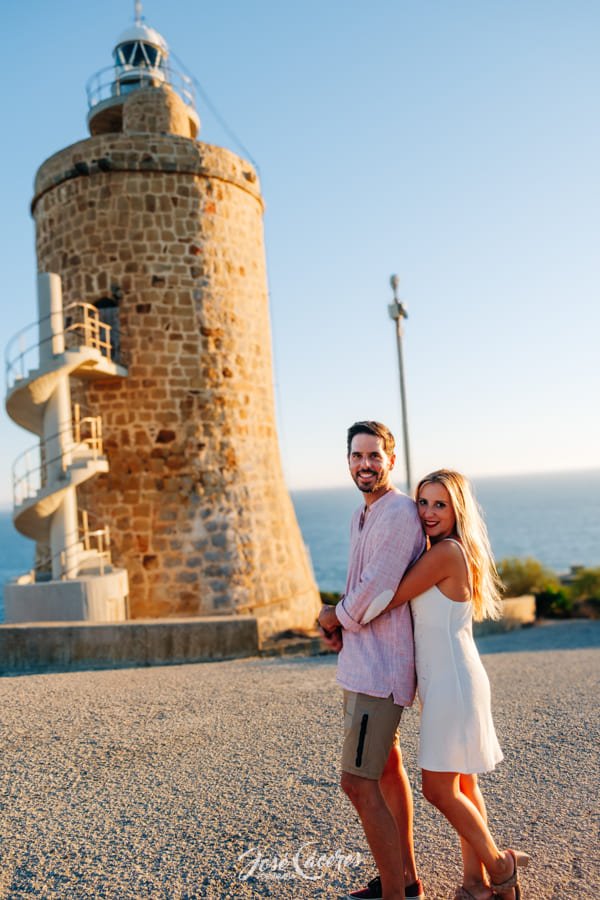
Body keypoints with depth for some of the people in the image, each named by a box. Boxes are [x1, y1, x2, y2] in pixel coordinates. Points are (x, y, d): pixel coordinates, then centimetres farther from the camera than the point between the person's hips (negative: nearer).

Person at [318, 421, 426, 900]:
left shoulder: (398, 514, -19)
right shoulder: (362, 515, 13)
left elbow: (375, 594, -23)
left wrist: (335, 617, -4)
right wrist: (342, 623, 2)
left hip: (379, 668, -11)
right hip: (362, 662, 11)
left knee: (358, 783, -8)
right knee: (387, 769, 20)